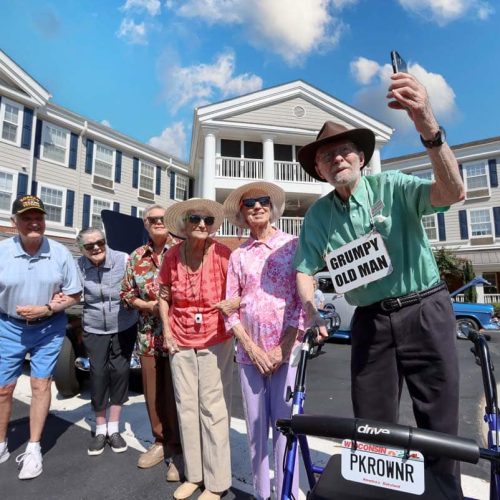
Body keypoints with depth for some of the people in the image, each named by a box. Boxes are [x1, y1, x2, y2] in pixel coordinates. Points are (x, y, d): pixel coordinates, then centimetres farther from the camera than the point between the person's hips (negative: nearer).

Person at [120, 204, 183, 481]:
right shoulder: (136, 256, 8)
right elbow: (126, 293, 11)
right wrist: (149, 305, -6)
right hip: (149, 334, 5)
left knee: (176, 393, 3)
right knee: (153, 393, 15)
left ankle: (180, 448, 22)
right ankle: (161, 441, 35)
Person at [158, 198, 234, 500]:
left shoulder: (222, 254, -16)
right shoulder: (173, 256, -5)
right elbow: (164, 296, 8)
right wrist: (167, 332, 2)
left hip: (216, 342, -4)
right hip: (181, 343, 4)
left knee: (213, 410, 4)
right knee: (186, 409, 15)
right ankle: (194, 475, 35)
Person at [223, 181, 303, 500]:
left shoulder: (293, 245, 0)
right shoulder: (238, 256, 7)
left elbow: (303, 299, -5)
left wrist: (282, 348, -10)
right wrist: (252, 348, -5)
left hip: (286, 349, -2)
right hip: (249, 351, 3)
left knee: (285, 425, 3)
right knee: (256, 427, 13)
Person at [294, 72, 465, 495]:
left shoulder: (392, 187, -6)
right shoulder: (317, 216, 3)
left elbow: (452, 193, -23)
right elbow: (305, 270, 5)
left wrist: (429, 130, -38)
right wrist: (310, 310, -14)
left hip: (425, 311, -2)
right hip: (370, 321, 3)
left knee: (438, 424, 9)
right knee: (371, 425, 12)